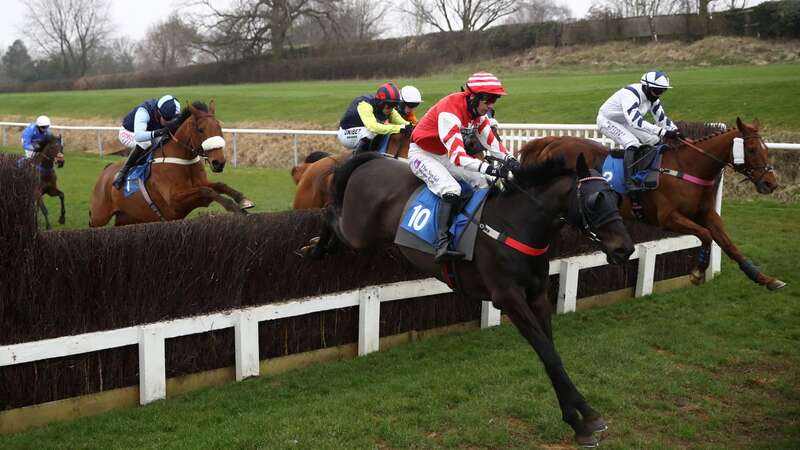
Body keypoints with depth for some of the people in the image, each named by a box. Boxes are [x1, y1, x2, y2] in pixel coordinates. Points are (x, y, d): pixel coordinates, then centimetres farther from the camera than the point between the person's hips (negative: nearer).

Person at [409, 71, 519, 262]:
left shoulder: (477, 110, -6)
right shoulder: (450, 111, -33)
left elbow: (490, 140, -2)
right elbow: (457, 156, -38)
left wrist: (509, 159, -21)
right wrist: (491, 169, -47)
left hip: (444, 155, 9)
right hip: (422, 154, -9)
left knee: (481, 182, 0)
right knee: (451, 189, -30)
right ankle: (441, 245, -36)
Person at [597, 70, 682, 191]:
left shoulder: (653, 97, -8)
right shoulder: (630, 94, -36)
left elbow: (662, 118, 0)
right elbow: (636, 121, -47)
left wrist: (676, 131, -17)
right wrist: (663, 132, -51)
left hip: (625, 122, 9)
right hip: (607, 121, -9)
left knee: (653, 139, 3)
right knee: (633, 143, -28)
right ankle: (629, 181, -27)